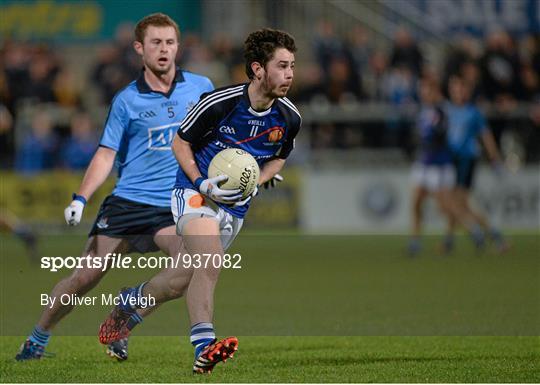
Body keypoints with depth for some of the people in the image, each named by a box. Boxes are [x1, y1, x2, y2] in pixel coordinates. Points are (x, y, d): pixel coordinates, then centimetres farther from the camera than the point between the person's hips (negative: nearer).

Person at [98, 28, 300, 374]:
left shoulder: (289, 118, -7)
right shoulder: (219, 102, -19)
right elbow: (181, 142, -4)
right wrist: (201, 184, -18)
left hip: (236, 207, 5)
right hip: (195, 190, -5)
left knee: (188, 279, 9)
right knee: (210, 262, -30)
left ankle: (130, 301, 36)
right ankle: (204, 348, -32)